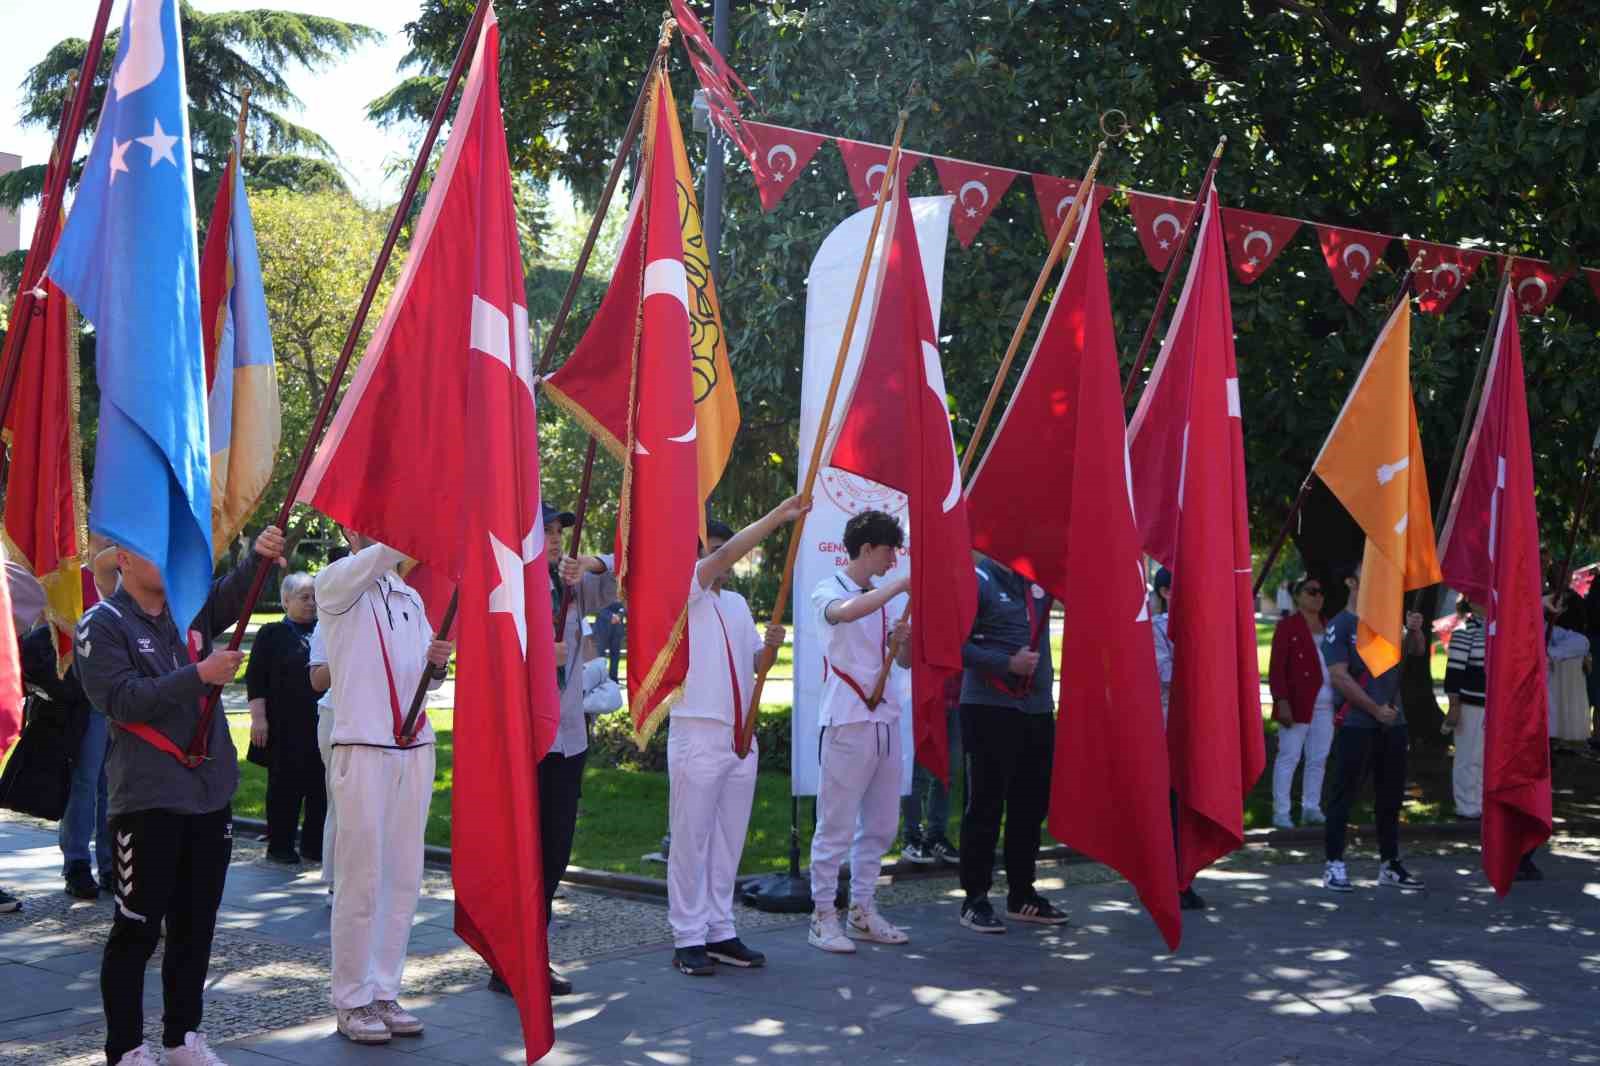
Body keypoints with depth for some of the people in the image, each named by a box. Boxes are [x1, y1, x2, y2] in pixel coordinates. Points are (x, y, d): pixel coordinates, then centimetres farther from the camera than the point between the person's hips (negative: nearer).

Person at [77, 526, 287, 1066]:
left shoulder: (191, 610, 10)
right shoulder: (102, 625, -5)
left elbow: (233, 591, -7)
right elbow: (120, 699, -16)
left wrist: (261, 556, -29)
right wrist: (198, 675, -23)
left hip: (211, 794, 5)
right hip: (148, 800, -5)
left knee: (196, 924, 12)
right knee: (138, 929, 0)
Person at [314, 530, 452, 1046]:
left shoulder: (410, 596, 18)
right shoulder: (335, 583, 0)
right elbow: (379, 557, -21)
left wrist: (437, 663, -2)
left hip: (416, 747, 6)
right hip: (363, 747, -6)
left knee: (404, 877, 6)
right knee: (361, 878, -4)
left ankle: (385, 993, 14)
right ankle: (352, 1002, 5)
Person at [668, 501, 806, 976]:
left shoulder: (737, 603, 18)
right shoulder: (683, 593, -4)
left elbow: (755, 662, 20)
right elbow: (726, 554, -18)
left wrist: (771, 645, -2)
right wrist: (778, 515, -20)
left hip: (741, 737, 7)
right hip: (698, 735, -7)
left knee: (729, 840, 10)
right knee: (691, 840, -3)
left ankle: (720, 932, 17)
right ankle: (688, 938, 2)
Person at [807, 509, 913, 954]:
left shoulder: (881, 598, 17)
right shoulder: (828, 590, -3)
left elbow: (905, 661, 20)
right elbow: (844, 612, -29)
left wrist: (904, 639, -2)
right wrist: (900, 584, -26)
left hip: (885, 719, 7)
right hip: (847, 721, -7)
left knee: (880, 823, 10)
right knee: (837, 825, -4)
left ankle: (862, 911, 19)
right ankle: (823, 916, 2)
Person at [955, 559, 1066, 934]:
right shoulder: (979, 581, -9)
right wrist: (1007, 663, -18)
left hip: (1038, 708, 6)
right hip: (990, 709, -6)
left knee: (1032, 804, 12)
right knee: (986, 806, 0)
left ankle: (1022, 894, 24)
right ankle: (975, 900, 8)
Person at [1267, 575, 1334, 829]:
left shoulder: (1329, 627, 15)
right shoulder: (1287, 627, -3)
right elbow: (1277, 669, -7)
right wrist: (1282, 702, -16)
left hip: (1325, 705, 6)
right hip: (1297, 704, -6)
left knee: (1318, 759, 9)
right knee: (1289, 757, -4)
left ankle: (1311, 808, 18)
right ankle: (1281, 812, 0)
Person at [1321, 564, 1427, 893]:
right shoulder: (1340, 626, -7)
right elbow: (1339, 676, -13)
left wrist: (1414, 631, -12)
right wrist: (1375, 709, -13)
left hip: (1392, 722, 7)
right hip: (1356, 724, -6)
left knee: (1391, 796, 10)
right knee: (1344, 794, -4)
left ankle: (1389, 865, 18)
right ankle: (1334, 865, -1)